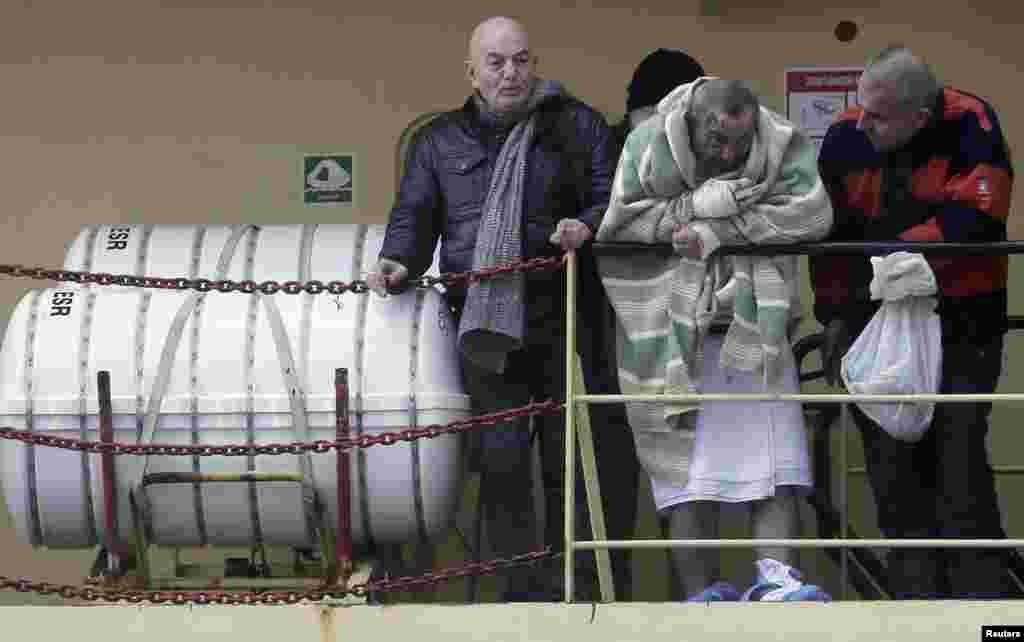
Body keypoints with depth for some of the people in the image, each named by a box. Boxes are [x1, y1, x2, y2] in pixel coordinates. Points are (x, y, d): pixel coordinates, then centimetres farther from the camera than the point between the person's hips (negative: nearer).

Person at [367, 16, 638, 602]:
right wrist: (399, 260, -7)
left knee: (573, 454, 0)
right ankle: (527, 594, 6)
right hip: (484, 328, 2)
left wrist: (588, 226, -17)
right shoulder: (440, 141, 15)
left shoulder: (578, 125, 9)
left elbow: (613, 196, 4)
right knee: (501, 458, -1)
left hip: (564, 322, -2)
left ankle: (590, 589, 8)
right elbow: (414, 214, 13)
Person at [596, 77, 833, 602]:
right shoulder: (648, 145, -4)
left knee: (772, 452, -6)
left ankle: (774, 574, -8)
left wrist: (720, 232, -20)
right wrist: (695, 207, -21)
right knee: (687, 460, -4)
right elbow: (619, 223, -11)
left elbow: (811, 213, -16)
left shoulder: (782, 145, -2)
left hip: (754, 328, 2)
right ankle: (702, 591, 0)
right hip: (673, 334, -2)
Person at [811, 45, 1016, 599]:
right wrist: (834, 316, 7)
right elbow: (826, 233, 6)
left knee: (961, 455, -6)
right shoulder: (845, 136, -4)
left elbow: (973, 220, -23)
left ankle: (981, 591, 1)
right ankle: (916, 593, 13)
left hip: (961, 319, -4)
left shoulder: (970, 127, -15)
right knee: (894, 467, 5)